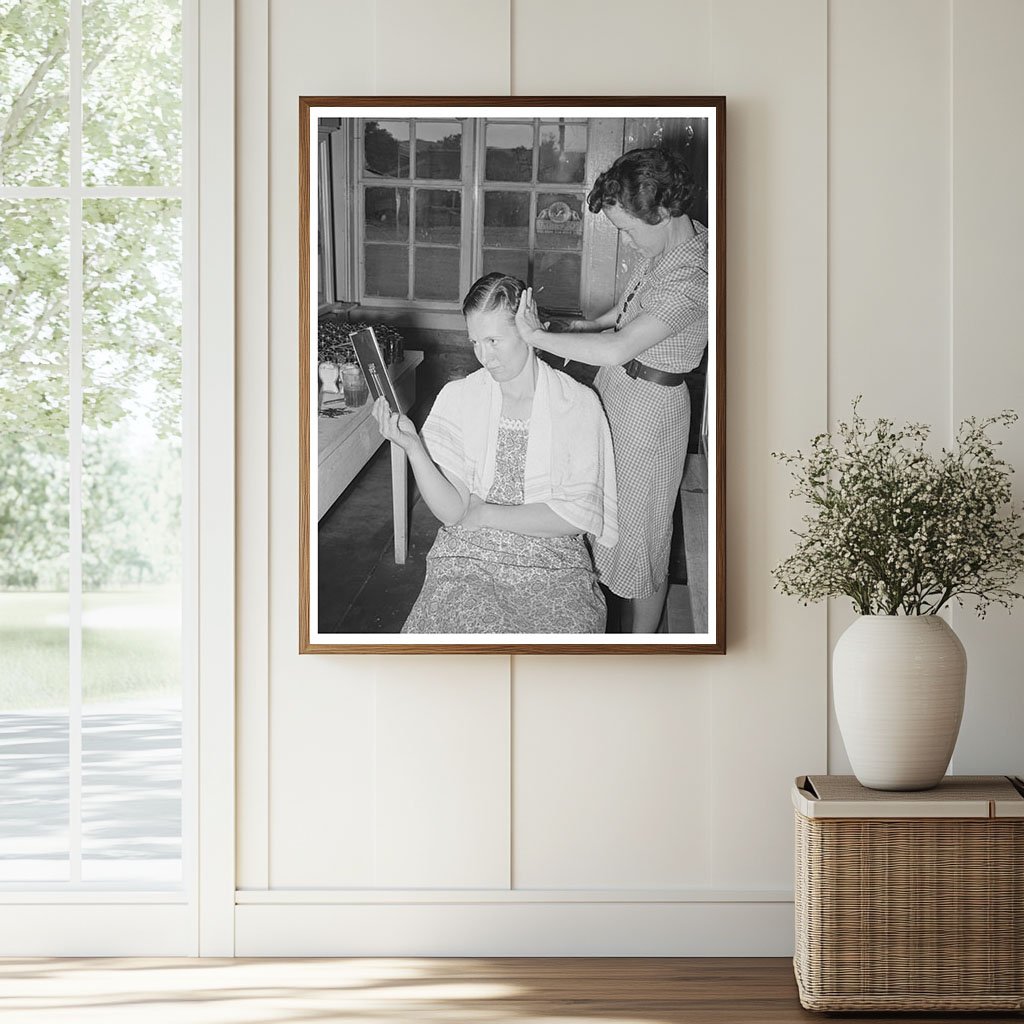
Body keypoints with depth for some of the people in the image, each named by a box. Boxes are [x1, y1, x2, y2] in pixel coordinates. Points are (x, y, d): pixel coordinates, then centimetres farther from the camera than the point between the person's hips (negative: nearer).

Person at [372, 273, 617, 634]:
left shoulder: (578, 404, -1)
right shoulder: (457, 397, 4)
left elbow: (578, 516, -6)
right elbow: (452, 510, -4)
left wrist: (485, 514, -6)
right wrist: (412, 445, -19)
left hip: (553, 561, 0)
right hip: (469, 554, 1)